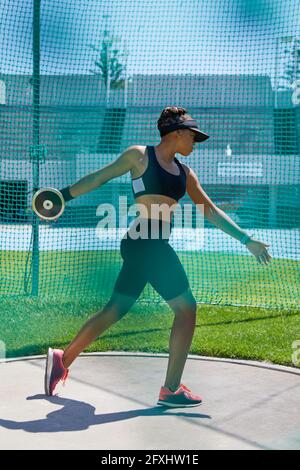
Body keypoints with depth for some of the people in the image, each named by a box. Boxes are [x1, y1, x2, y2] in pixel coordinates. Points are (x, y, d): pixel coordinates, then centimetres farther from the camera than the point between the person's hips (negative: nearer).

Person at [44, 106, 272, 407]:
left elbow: (210, 211, 19)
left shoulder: (184, 173, 18)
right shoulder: (140, 155, -1)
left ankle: (62, 360, 23)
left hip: (154, 246, 8)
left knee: (115, 310, 11)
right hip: (145, 242, -8)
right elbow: (100, 177, 4)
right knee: (186, 308, -8)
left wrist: (246, 240, 15)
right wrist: (63, 195, 4)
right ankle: (171, 389, -4)